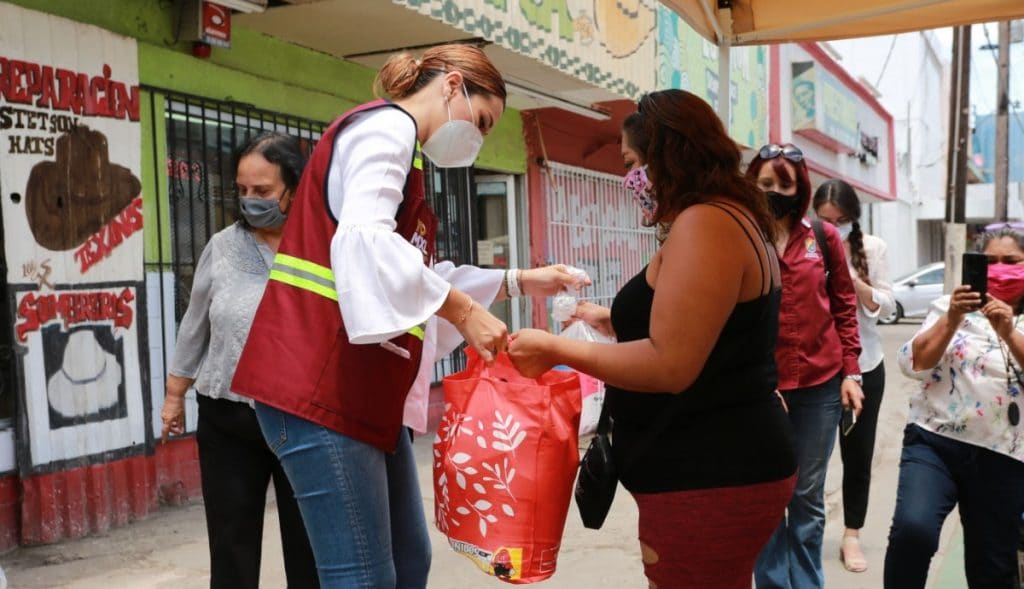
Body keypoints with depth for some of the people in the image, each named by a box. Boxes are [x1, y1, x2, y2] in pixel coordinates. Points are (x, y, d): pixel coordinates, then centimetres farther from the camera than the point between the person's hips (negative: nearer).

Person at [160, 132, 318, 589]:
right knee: (232, 547, 9)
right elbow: (195, 326, 12)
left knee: (307, 544, 10)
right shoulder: (222, 247, 2)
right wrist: (174, 394, 16)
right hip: (228, 421, 2)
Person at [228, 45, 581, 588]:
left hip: (361, 387, 11)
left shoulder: (399, 147, 25)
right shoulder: (387, 125, -7)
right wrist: (463, 312, -22)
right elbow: (363, 239, -25)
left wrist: (517, 282, 23)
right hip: (319, 380, -10)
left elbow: (417, 272, 29)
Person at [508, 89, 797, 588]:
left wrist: (556, 349, -15)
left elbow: (670, 365, -24)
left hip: (708, 477, -11)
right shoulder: (733, 218, 16)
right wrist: (615, 321, 22)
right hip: (721, 463, 11)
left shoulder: (704, 223, -18)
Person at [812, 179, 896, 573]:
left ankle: (852, 536, 22)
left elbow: (887, 305, -5)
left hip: (863, 366, 2)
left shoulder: (871, 247, -2)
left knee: (858, 455, 9)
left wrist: (851, 277, -17)